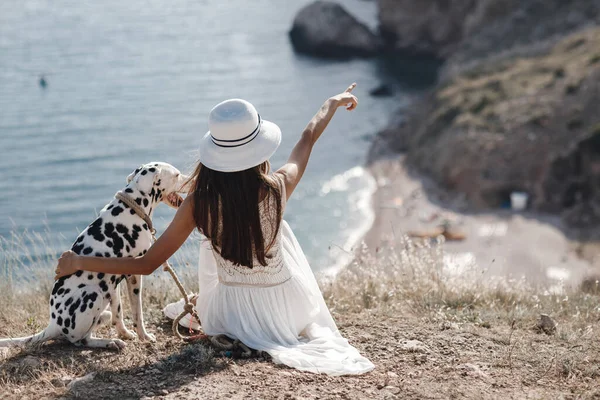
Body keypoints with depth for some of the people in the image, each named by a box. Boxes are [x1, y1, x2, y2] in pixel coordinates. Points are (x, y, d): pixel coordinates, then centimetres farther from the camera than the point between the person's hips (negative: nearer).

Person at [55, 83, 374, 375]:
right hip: (287, 310, 1)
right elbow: (307, 140, 4)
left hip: (232, 317, 0)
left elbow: (146, 265, -16)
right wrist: (332, 104, 25)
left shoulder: (199, 203, -22)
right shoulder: (276, 189, -18)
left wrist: (78, 262, -5)